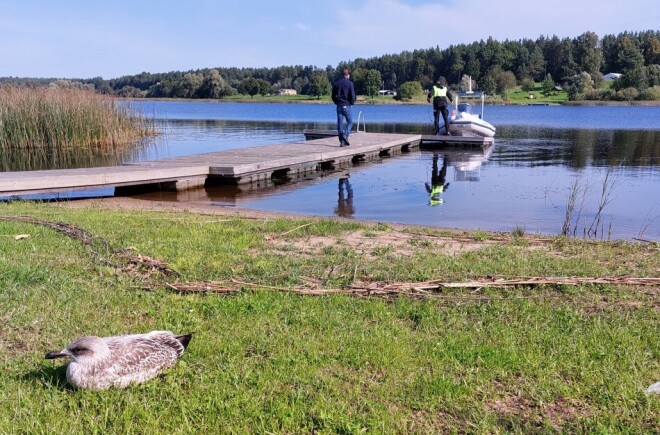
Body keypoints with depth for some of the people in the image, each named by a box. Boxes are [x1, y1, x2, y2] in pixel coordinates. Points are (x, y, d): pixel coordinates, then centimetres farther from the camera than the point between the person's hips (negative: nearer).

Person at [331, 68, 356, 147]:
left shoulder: (336, 83, 8)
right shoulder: (350, 83, -6)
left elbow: (333, 95, 9)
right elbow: (352, 95, -9)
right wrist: (352, 103, 8)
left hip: (339, 106, 4)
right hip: (346, 106, -4)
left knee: (340, 123, 5)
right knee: (350, 122, 9)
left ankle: (342, 142, 4)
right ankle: (345, 135, -15)